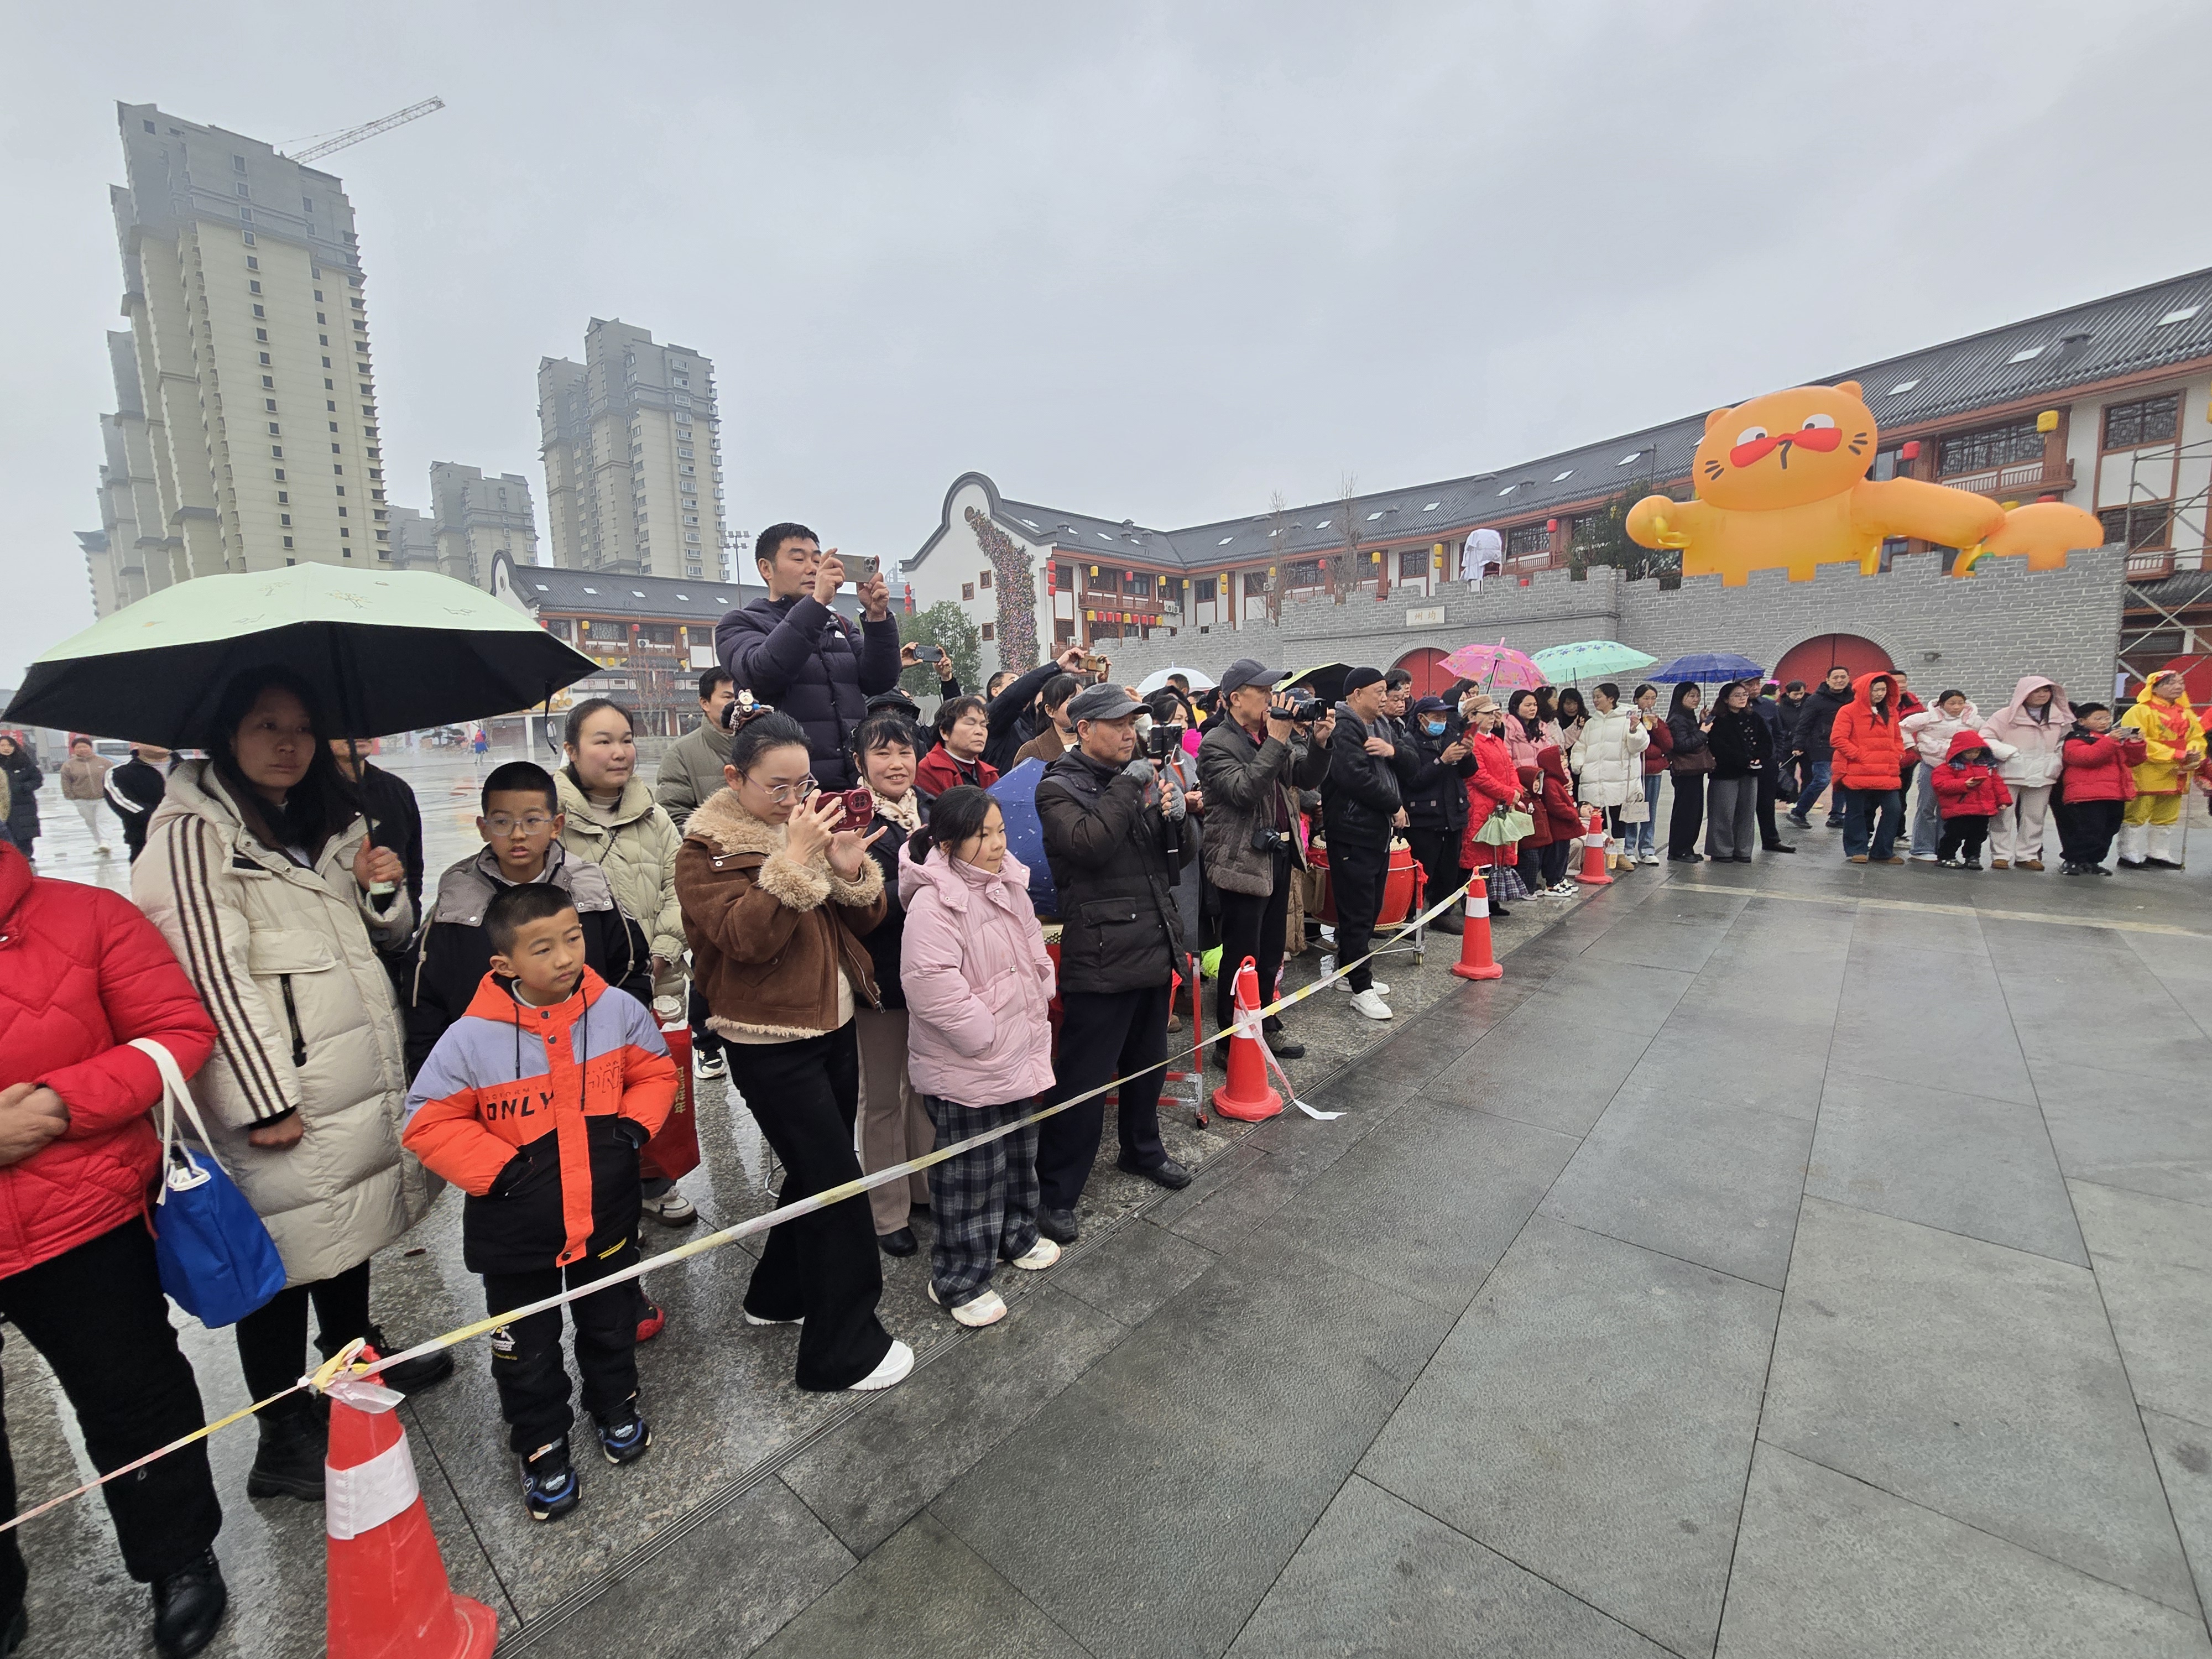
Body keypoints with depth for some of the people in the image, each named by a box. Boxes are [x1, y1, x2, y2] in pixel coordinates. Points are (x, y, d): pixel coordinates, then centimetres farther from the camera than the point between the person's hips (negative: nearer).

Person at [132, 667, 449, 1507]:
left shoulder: (333, 822, 11)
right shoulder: (196, 831, -11)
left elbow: (386, 934, 18)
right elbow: (217, 973, -16)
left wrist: (385, 888, -5)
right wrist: (266, 1100, -17)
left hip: (357, 1070, 7)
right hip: (279, 1086, -7)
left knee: (351, 1214, 21)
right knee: (286, 1247, 2)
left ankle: (355, 1355, 43)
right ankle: (285, 1441, 19)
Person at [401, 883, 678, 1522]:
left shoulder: (619, 1011, -14)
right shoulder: (472, 1038, -21)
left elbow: (655, 1073, 1)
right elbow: (427, 1120, -10)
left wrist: (634, 1128, -13)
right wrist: (496, 1169, -17)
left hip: (605, 1212, 2)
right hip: (517, 1229, -1)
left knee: (610, 1325, 24)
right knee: (527, 1349, 19)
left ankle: (615, 1405, 51)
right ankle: (541, 1448, 44)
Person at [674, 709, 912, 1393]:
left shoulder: (812, 825, 7)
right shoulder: (706, 850, -10)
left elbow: (865, 921, 5)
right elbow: (747, 938, -24)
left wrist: (852, 870, -14)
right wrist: (795, 859, -29)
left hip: (833, 1027, 7)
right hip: (772, 1044, -7)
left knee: (815, 1173, 18)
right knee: (837, 1183, -2)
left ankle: (779, 1295, 42)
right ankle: (844, 1350, 15)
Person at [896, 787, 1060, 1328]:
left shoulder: (1008, 883, 4)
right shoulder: (934, 903, -24)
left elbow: (1033, 947, 19)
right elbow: (932, 985, -31)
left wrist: (1039, 1003, 10)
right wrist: (986, 1034, -22)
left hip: (1018, 1054, 9)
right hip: (966, 1070, -9)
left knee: (1019, 1152, 25)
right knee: (971, 1172, 5)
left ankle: (1016, 1235, 48)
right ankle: (958, 1281, 24)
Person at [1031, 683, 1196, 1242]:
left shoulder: (1139, 779, 12)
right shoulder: (1059, 787, -8)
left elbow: (1176, 859, 13)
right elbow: (1089, 845, -27)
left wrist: (1173, 817, -7)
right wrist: (1128, 786, -18)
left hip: (1154, 947, 7)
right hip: (1101, 956, -7)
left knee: (1148, 1060, 22)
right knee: (1084, 1078, 0)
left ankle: (1142, 1150, 44)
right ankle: (1055, 1194, 15)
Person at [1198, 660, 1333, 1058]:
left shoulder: (1274, 733, 10)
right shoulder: (1216, 745, -13)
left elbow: (1308, 779, 10)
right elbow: (1244, 790, -26)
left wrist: (1318, 743, -8)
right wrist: (1276, 741, -25)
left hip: (1280, 856, 8)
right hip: (1244, 863, -8)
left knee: (1271, 953, 19)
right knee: (1242, 958, 0)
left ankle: (1265, 1028, 35)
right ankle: (1230, 1045, 14)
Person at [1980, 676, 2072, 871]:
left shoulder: (2060, 717, 11)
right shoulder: (2007, 715, -5)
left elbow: (2067, 741, 22)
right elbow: (1985, 737, -9)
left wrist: (2057, 760, 6)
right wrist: (2008, 752, -16)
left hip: (2042, 775, 5)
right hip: (2009, 775, -5)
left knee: (2035, 817, 9)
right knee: (2003, 815, -2)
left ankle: (2027, 856, 17)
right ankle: (2001, 856, 4)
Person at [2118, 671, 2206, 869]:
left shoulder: (2187, 714, 17)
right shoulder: (2140, 711, -8)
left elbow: (2197, 738, 12)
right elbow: (2139, 742, -16)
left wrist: (2193, 756, -10)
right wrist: (2177, 755, -19)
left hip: (2176, 775, 8)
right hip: (2146, 774, -8)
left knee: (2166, 818, 13)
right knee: (2137, 815, -5)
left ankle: (2159, 854, 22)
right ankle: (2130, 856, 0)